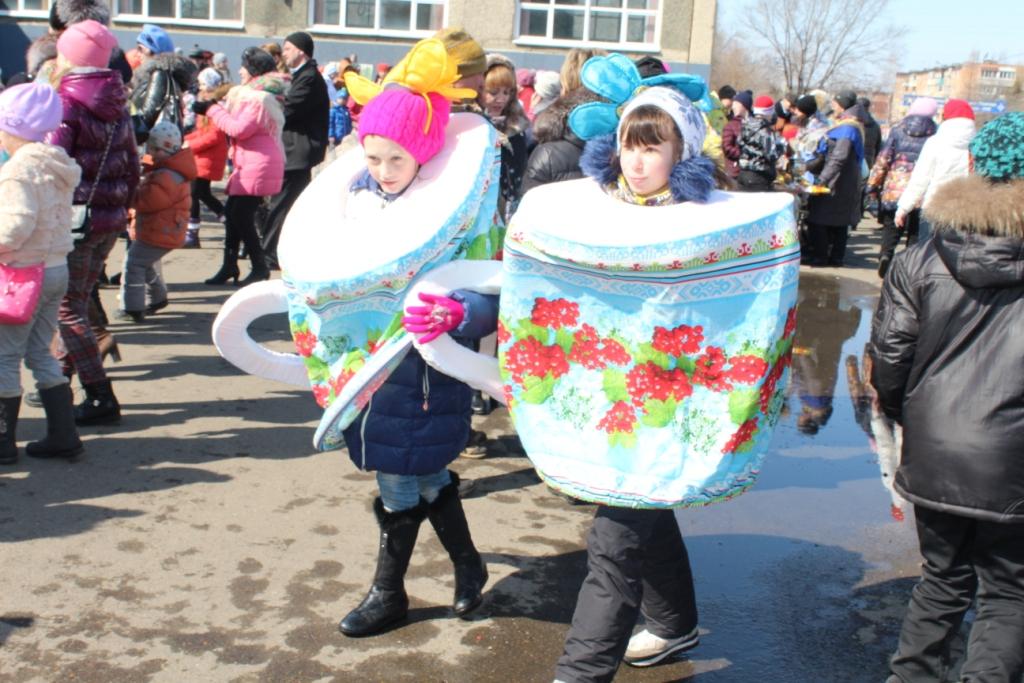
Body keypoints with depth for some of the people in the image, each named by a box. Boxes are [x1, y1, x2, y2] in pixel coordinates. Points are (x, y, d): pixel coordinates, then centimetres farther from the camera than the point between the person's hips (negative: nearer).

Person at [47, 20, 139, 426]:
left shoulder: (66, 103, -13)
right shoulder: (117, 105, 8)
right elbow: (132, 166, 12)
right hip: (110, 220, 8)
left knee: (69, 309, -2)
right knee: (79, 301, 18)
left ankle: (101, 398, -5)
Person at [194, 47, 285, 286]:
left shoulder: (260, 98, -13)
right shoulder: (256, 94, 19)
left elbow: (239, 129, -19)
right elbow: (239, 125, 19)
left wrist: (212, 109, -10)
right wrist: (215, 108, 10)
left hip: (258, 164, -10)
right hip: (249, 163, 10)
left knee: (241, 216, -9)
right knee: (232, 212, 9)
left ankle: (260, 268, -1)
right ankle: (230, 265, 15)